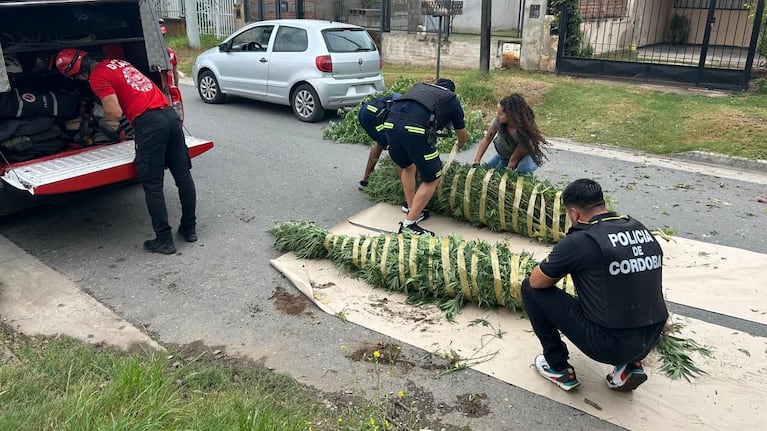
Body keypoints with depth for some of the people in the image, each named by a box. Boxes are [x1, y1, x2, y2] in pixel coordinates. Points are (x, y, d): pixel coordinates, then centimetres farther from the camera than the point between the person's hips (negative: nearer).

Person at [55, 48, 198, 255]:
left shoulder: (97, 77, -2)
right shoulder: (117, 62, 23)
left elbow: (115, 113, -8)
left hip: (149, 123, -8)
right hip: (170, 113, 8)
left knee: (153, 185, 1)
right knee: (183, 176, 12)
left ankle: (164, 240, 5)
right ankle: (189, 228, 24)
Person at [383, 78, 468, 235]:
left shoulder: (419, 86, 37)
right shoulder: (452, 100, 27)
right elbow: (463, 135, 36)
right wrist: (459, 144, 61)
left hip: (390, 122, 5)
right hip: (416, 128, -5)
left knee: (407, 167, 31)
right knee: (432, 179, 10)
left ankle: (411, 210, 33)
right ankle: (408, 225, 6)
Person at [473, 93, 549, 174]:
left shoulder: (525, 131, -37)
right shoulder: (498, 121, -28)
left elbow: (514, 159, -30)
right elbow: (486, 140, -14)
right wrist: (476, 161, -21)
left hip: (524, 155, -4)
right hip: (504, 155, 5)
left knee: (524, 168, -35)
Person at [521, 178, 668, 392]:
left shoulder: (579, 241, -14)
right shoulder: (642, 231, 6)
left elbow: (536, 281, -3)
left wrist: (557, 266, 17)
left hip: (607, 345, -6)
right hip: (649, 342, 7)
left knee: (531, 289, 5)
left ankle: (558, 369, 16)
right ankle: (629, 364, 18)